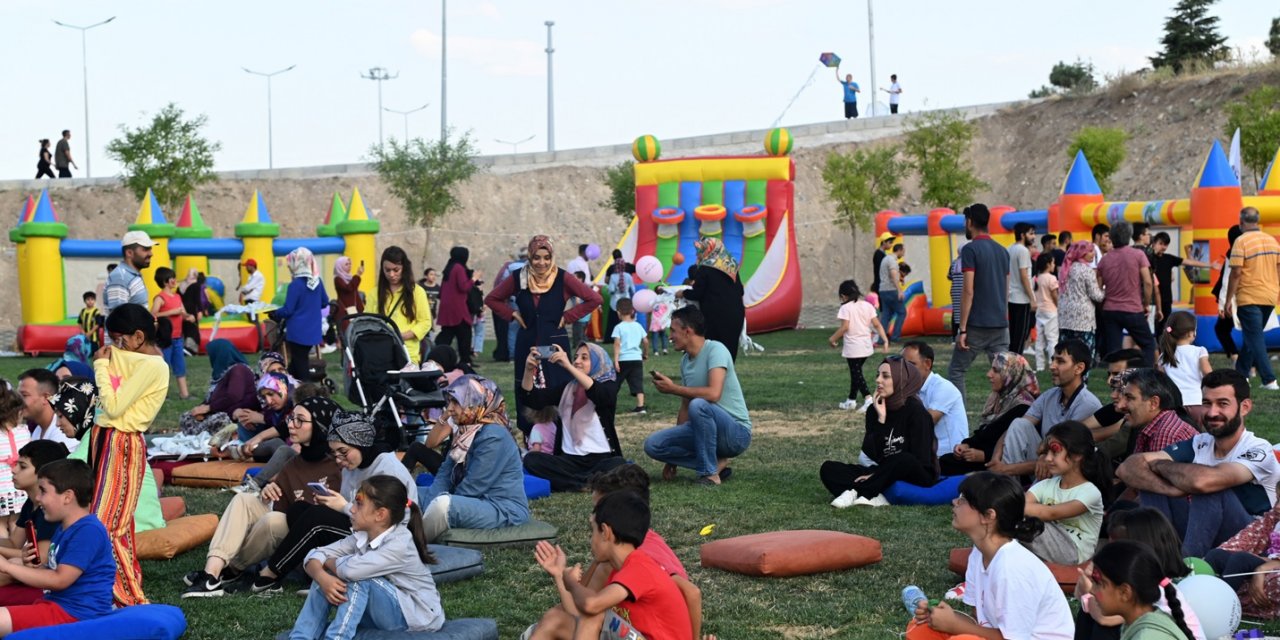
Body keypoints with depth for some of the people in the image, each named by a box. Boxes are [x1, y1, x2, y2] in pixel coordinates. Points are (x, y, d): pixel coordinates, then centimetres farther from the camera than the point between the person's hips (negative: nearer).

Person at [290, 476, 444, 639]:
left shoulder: (400, 544, -26)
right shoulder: (361, 537, -2)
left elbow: (352, 570, -38)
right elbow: (315, 555, -6)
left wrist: (329, 562, -16)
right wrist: (322, 577, -29)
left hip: (417, 616, -8)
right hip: (382, 612, 8)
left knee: (358, 580, -29)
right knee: (325, 579, -7)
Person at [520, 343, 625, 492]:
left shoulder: (608, 387, 2)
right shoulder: (567, 388, 15)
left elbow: (598, 395, -23)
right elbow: (531, 399, 5)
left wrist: (568, 366, -30)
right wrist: (529, 370, -12)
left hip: (601, 458, -3)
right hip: (570, 459, 4)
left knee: (618, 465, -36)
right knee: (531, 459, -23)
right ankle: (590, 482, -23)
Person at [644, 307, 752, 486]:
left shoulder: (715, 350, -14)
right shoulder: (685, 361, 10)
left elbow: (713, 394, -30)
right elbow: (685, 409, 14)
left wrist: (673, 388, -19)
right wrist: (671, 461, 14)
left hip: (736, 433, -8)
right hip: (709, 431, 8)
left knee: (698, 405, -36)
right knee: (653, 445, -7)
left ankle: (710, 473, -20)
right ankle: (715, 462, 0)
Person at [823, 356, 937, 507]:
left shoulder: (915, 411, -13)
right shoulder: (875, 410, 1)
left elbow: (918, 459, -17)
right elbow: (871, 453, -8)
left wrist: (878, 474, -18)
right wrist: (881, 420, -19)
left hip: (916, 477, -5)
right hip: (884, 474, 5)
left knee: (905, 460, -39)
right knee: (828, 469, -10)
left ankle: (855, 492, -28)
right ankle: (875, 498, -32)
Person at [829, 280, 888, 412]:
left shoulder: (846, 308, -12)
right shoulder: (868, 305, 6)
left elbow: (845, 327, -19)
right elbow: (877, 324, 1)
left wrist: (833, 339, -7)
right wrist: (885, 339, 1)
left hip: (852, 346, -7)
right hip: (866, 346, 7)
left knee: (856, 373, -3)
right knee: (856, 372, 20)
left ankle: (868, 398, -21)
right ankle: (851, 399, 30)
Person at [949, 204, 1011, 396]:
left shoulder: (970, 249, -9)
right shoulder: (1002, 251, 13)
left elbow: (968, 291, -15)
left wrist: (962, 328, -14)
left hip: (977, 325, -6)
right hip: (1000, 325, 6)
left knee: (956, 371, 5)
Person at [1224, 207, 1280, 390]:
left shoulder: (1241, 241, -12)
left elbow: (1236, 273, -16)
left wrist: (1229, 300, -10)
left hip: (1249, 298, -6)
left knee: (1255, 338, -5)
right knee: (1252, 335, 18)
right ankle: (1240, 374, 26)